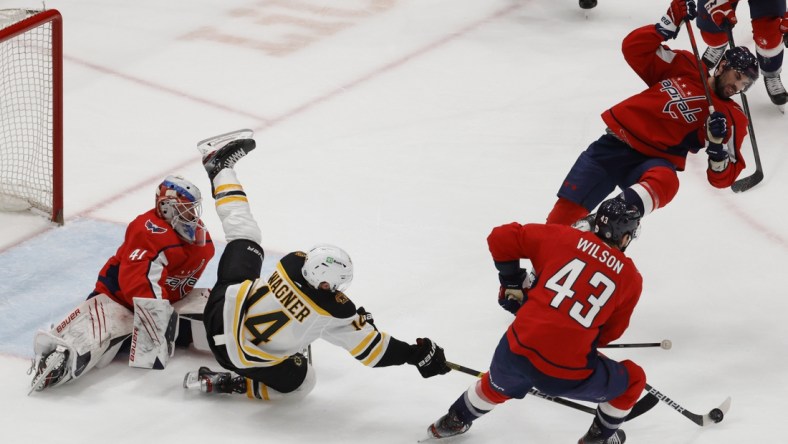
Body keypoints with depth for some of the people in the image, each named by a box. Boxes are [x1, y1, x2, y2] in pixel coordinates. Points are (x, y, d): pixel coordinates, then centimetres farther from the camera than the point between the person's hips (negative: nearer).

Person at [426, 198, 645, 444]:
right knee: (633, 379, 25)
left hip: (517, 352, 3)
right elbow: (609, 333, 13)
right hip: (567, 376, -3)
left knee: (496, 386, 39)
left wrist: (511, 284, 21)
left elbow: (501, 238, 9)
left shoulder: (563, 237, 4)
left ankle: (454, 421, 56)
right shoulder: (631, 278, 3)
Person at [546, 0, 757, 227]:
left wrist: (716, 143, -19)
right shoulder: (685, 67, 10)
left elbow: (723, 178, 0)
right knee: (567, 209, -9)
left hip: (656, 161, -2)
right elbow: (635, 48, 8)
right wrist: (669, 23, -4)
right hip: (617, 142, 2)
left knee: (664, 182, -39)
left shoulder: (731, 119, 5)